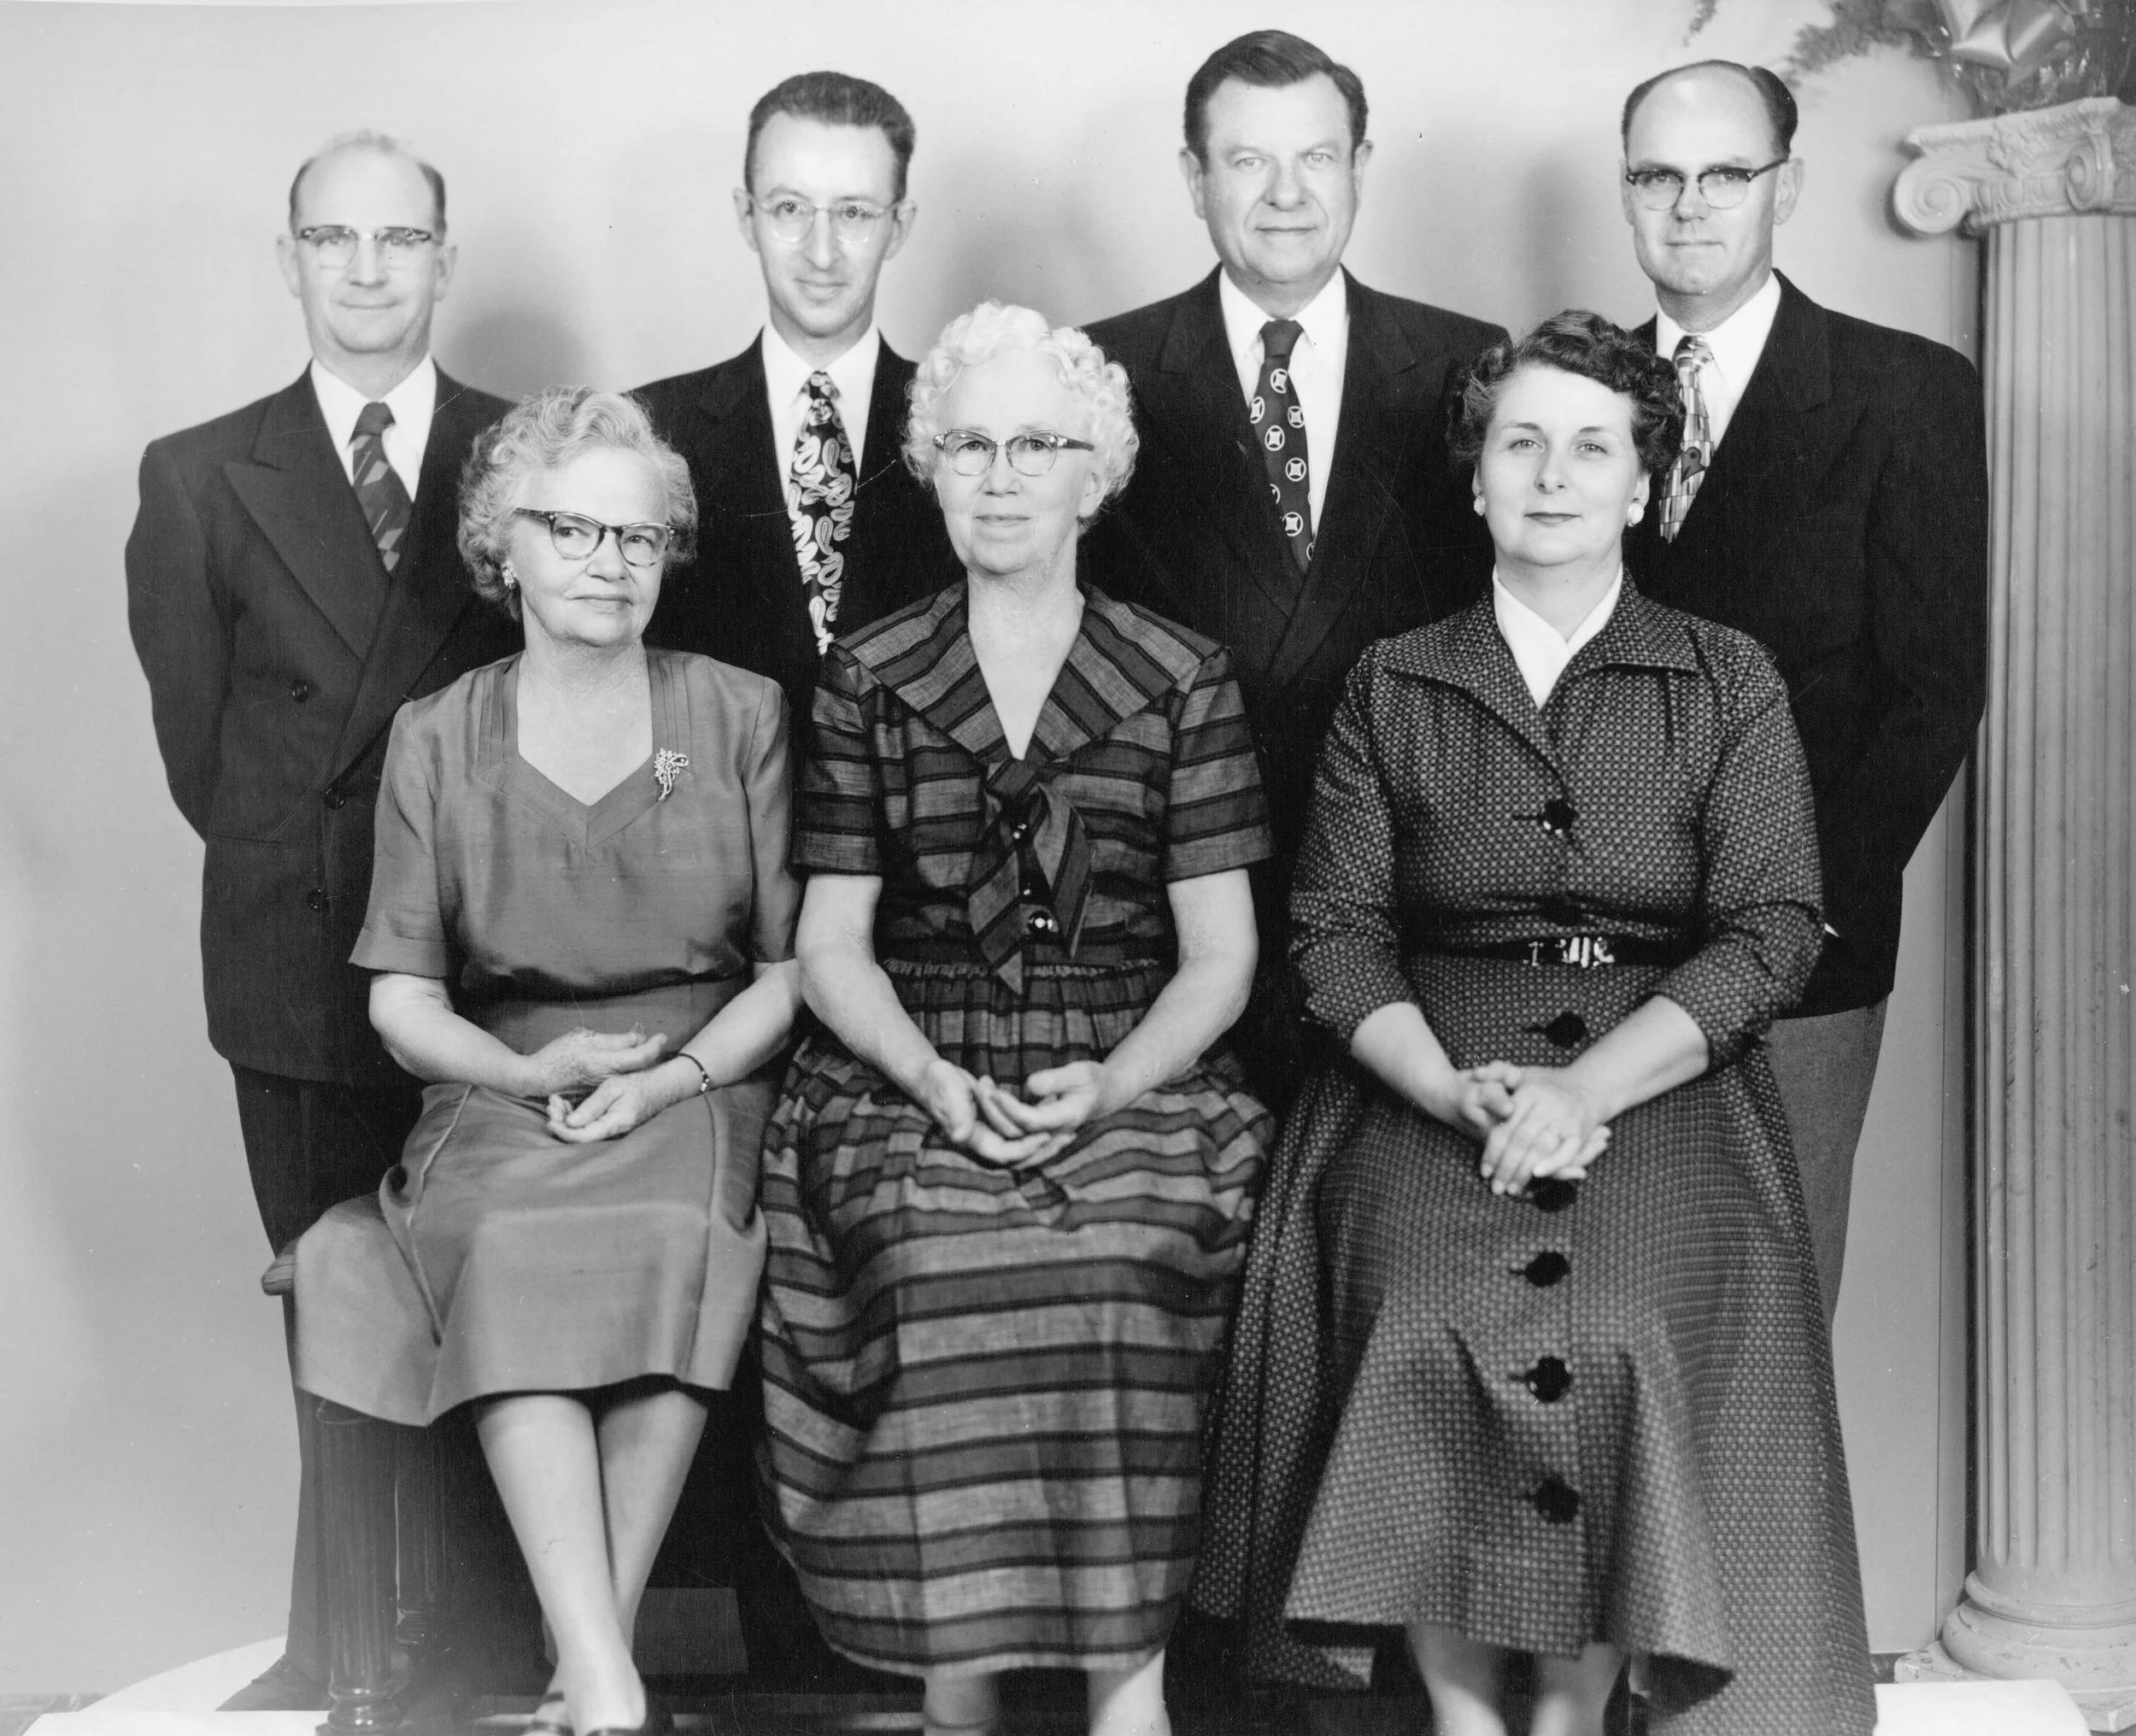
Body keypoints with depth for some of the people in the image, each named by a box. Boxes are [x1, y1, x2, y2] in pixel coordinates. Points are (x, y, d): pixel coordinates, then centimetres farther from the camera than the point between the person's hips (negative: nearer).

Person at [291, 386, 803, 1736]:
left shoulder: (742, 716, 9)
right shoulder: (438, 740, 11)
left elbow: (790, 965, 5)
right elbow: (403, 995, 7)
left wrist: (669, 1080, -12)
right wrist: (536, 1071, -13)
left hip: (702, 1085, 0)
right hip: (502, 1090, 1)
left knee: (672, 1242, -34)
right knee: (511, 1259, -33)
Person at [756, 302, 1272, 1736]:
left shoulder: (1181, 681, 9)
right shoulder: (870, 679, 12)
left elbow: (1220, 951, 5)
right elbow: (832, 941, 8)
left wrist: (1111, 1084, -13)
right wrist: (934, 1078, -11)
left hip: (1131, 1087, -1)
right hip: (916, 1086, 1)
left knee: (1111, 1262, -33)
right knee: (934, 1262, -31)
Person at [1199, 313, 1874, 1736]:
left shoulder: (1729, 683, 10)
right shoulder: (1393, 687, 13)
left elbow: (1772, 933, 0)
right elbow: (1339, 935, 6)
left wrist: (1588, 1086, -15)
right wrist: (1453, 1089, -14)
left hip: (1664, 1080, 0)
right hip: (1430, 1082, 1)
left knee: (1639, 1323, -28)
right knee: (1426, 1316, -27)